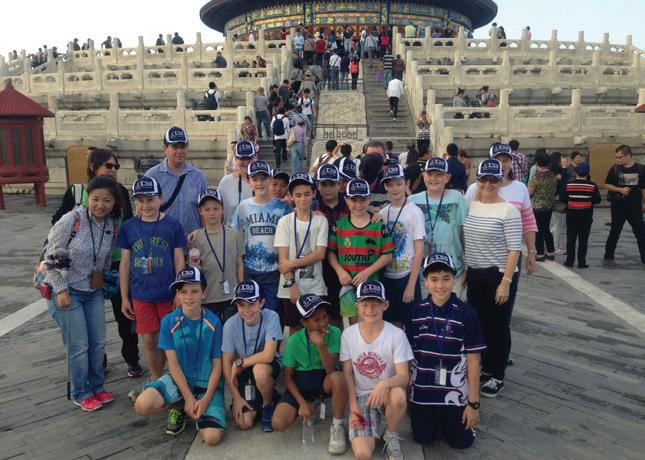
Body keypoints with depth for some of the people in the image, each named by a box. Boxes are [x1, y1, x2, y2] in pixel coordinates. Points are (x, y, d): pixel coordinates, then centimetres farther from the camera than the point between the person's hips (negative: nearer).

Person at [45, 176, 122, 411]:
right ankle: (80, 393, 22)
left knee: (98, 342, 10)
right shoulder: (71, 220, -21)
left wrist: (102, 279, 3)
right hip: (66, 290, -5)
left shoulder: (112, 225, -5)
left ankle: (96, 386, 31)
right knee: (78, 346, 2)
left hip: (94, 291, 5)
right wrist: (60, 290, -16)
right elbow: (51, 256, -16)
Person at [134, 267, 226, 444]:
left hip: (207, 383, -1)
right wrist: (188, 398, -15)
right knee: (142, 406, -28)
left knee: (212, 437, -22)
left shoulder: (213, 322, -10)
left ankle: (199, 410, 11)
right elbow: (173, 364, -7)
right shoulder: (169, 322, -8)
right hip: (179, 379, 1)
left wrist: (206, 399, -17)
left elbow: (217, 365, -6)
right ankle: (177, 407, 4)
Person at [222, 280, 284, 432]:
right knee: (245, 423, -10)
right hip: (243, 371, 2)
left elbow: (268, 355, -31)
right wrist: (236, 397, -11)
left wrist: (240, 362, -20)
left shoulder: (271, 317, -24)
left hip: (268, 366, -2)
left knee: (259, 370, -37)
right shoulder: (231, 324, -19)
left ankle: (268, 405, -5)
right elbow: (226, 362, -11)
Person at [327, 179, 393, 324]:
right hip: (348, 284, 1)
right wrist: (340, 271, -10)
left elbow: (387, 255, -3)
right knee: (354, 324, 12)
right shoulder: (339, 224, 4)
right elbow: (331, 252, 7)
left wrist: (367, 272, -13)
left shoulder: (379, 225, 0)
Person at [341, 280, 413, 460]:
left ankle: (391, 436, -6)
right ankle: (372, 429, 15)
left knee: (399, 395, -38)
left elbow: (404, 376, -16)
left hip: (387, 393, 0)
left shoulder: (396, 334, -14)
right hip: (361, 396, 0)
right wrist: (353, 405, -9)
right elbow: (347, 373, 1)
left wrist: (384, 384, -37)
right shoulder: (348, 334, -6)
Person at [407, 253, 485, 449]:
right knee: (424, 439, 7)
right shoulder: (417, 312, -5)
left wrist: (474, 402, -7)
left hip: (455, 392, -2)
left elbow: (473, 360, -8)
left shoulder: (467, 314, -13)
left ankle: (448, 416, 34)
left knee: (461, 442, 4)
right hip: (422, 390, 2)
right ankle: (436, 417, 38)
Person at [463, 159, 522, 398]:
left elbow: (514, 249, -13)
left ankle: (497, 377, 21)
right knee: (478, 323, 15)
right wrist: (465, 270, 13)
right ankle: (485, 368, 33)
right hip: (475, 274, 6)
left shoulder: (508, 211, -12)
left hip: (498, 275, -6)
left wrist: (506, 282, -18)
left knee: (498, 326, 6)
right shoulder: (471, 206, 5)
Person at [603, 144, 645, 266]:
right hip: (618, 205, -1)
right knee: (615, 232, 4)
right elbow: (608, 185, 1)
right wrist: (620, 189, -15)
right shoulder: (615, 169, -3)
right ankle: (608, 257, 13)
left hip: (635, 205, 1)